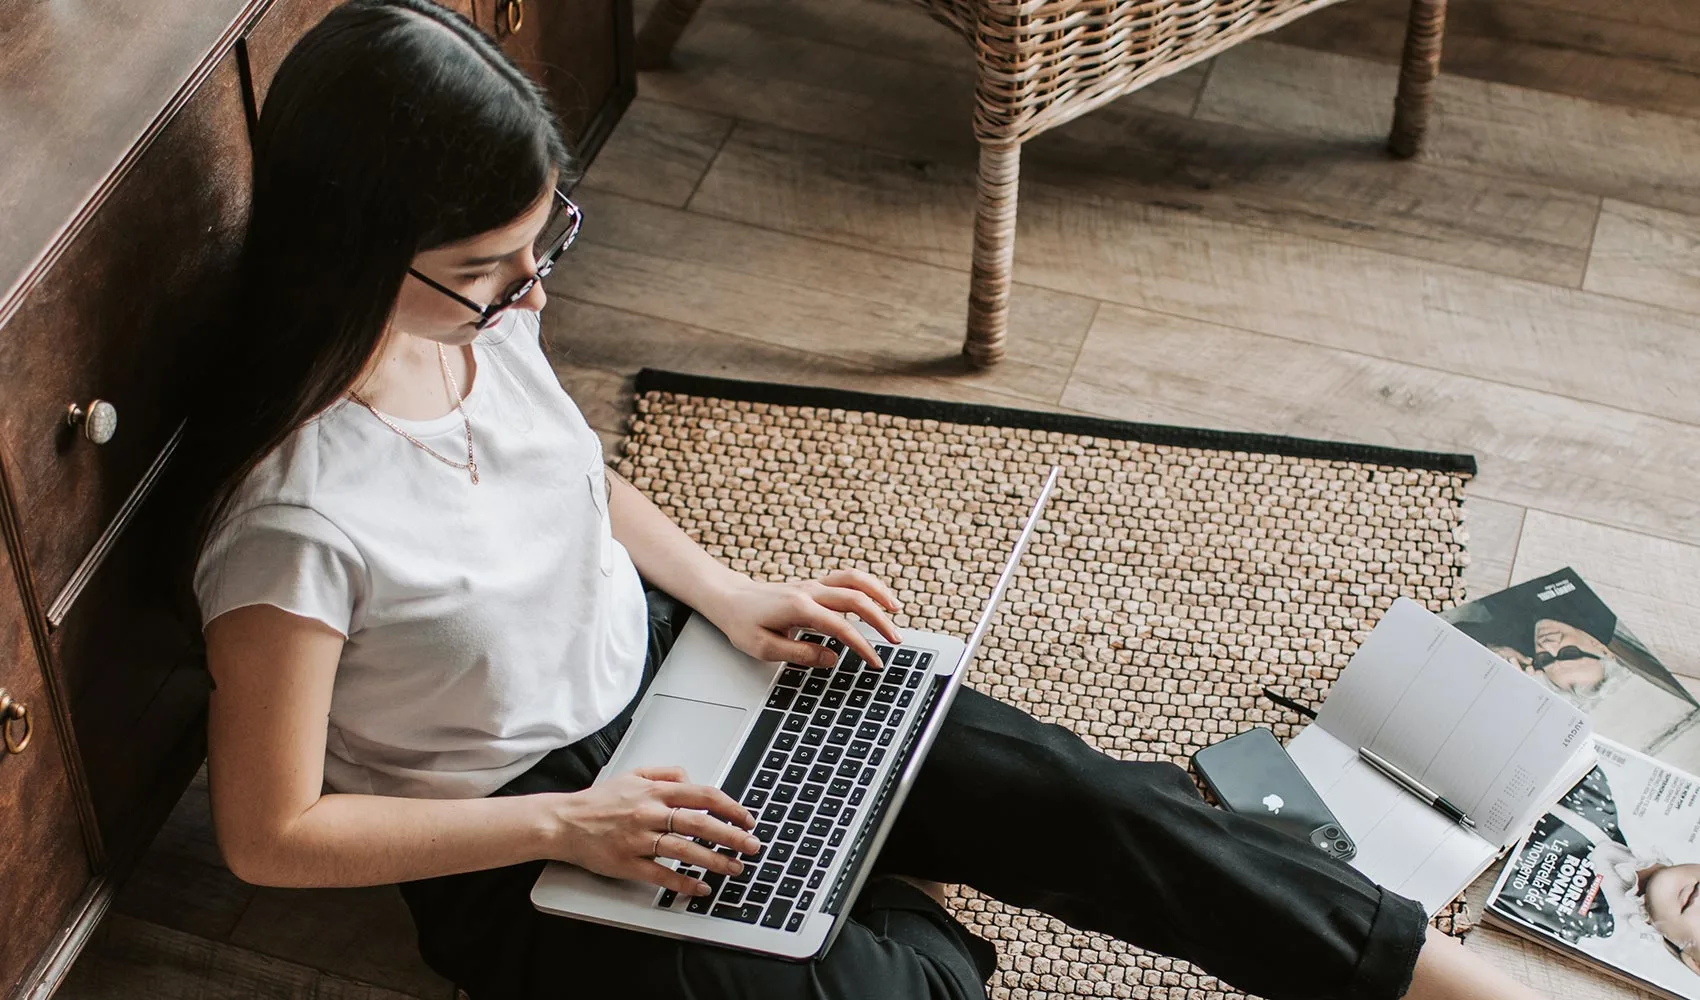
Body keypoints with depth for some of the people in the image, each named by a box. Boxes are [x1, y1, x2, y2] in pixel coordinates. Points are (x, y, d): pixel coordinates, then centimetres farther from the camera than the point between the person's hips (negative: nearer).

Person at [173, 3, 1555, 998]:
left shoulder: (485, 309, -11)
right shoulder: (293, 519, -32)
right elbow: (272, 833, -21)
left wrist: (730, 597, -3)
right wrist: (563, 824, -23)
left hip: (652, 671, 6)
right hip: (508, 860, -6)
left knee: (1043, 783, -7)